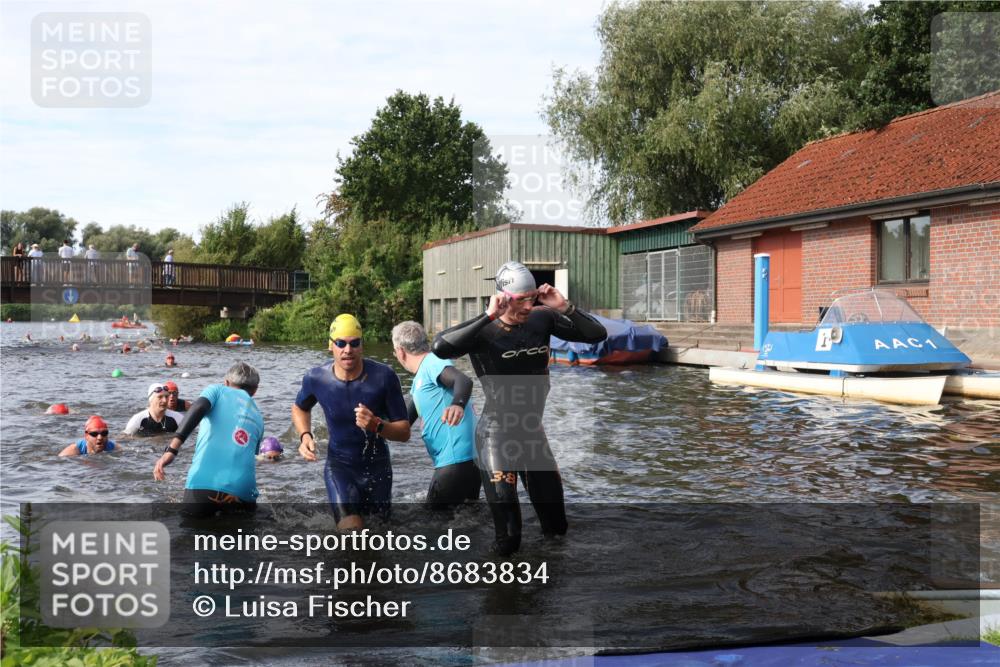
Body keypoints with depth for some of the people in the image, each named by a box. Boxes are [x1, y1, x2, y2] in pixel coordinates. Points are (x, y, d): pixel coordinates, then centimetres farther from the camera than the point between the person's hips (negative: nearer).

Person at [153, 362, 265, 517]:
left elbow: (199, 408, -6)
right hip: (242, 491, 2)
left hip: (203, 484, -2)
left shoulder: (217, 389, 16)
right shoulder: (258, 417, 26)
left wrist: (172, 449, -16)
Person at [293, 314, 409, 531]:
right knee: (351, 529, -24)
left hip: (377, 466, 1)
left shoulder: (383, 376, -21)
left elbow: (404, 432, -15)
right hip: (339, 464, -1)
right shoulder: (316, 379, -15)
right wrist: (305, 436, -8)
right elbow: (299, 408, 11)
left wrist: (377, 425, -35)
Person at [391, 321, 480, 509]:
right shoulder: (420, 379, 21)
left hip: (458, 460, -10)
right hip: (464, 459, 10)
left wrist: (457, 404, -51)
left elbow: (463, 380, -32)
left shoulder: (433, 362, -10)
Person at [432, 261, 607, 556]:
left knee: (556, 525, 16)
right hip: (497, 434, -5)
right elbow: (440, 347, -38)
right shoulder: (483, 331, -19)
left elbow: (597, 334, -1)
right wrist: (489, 316, -36)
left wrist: (564, 307, -16)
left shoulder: (542, 319, -4)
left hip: (533, 430, 6)